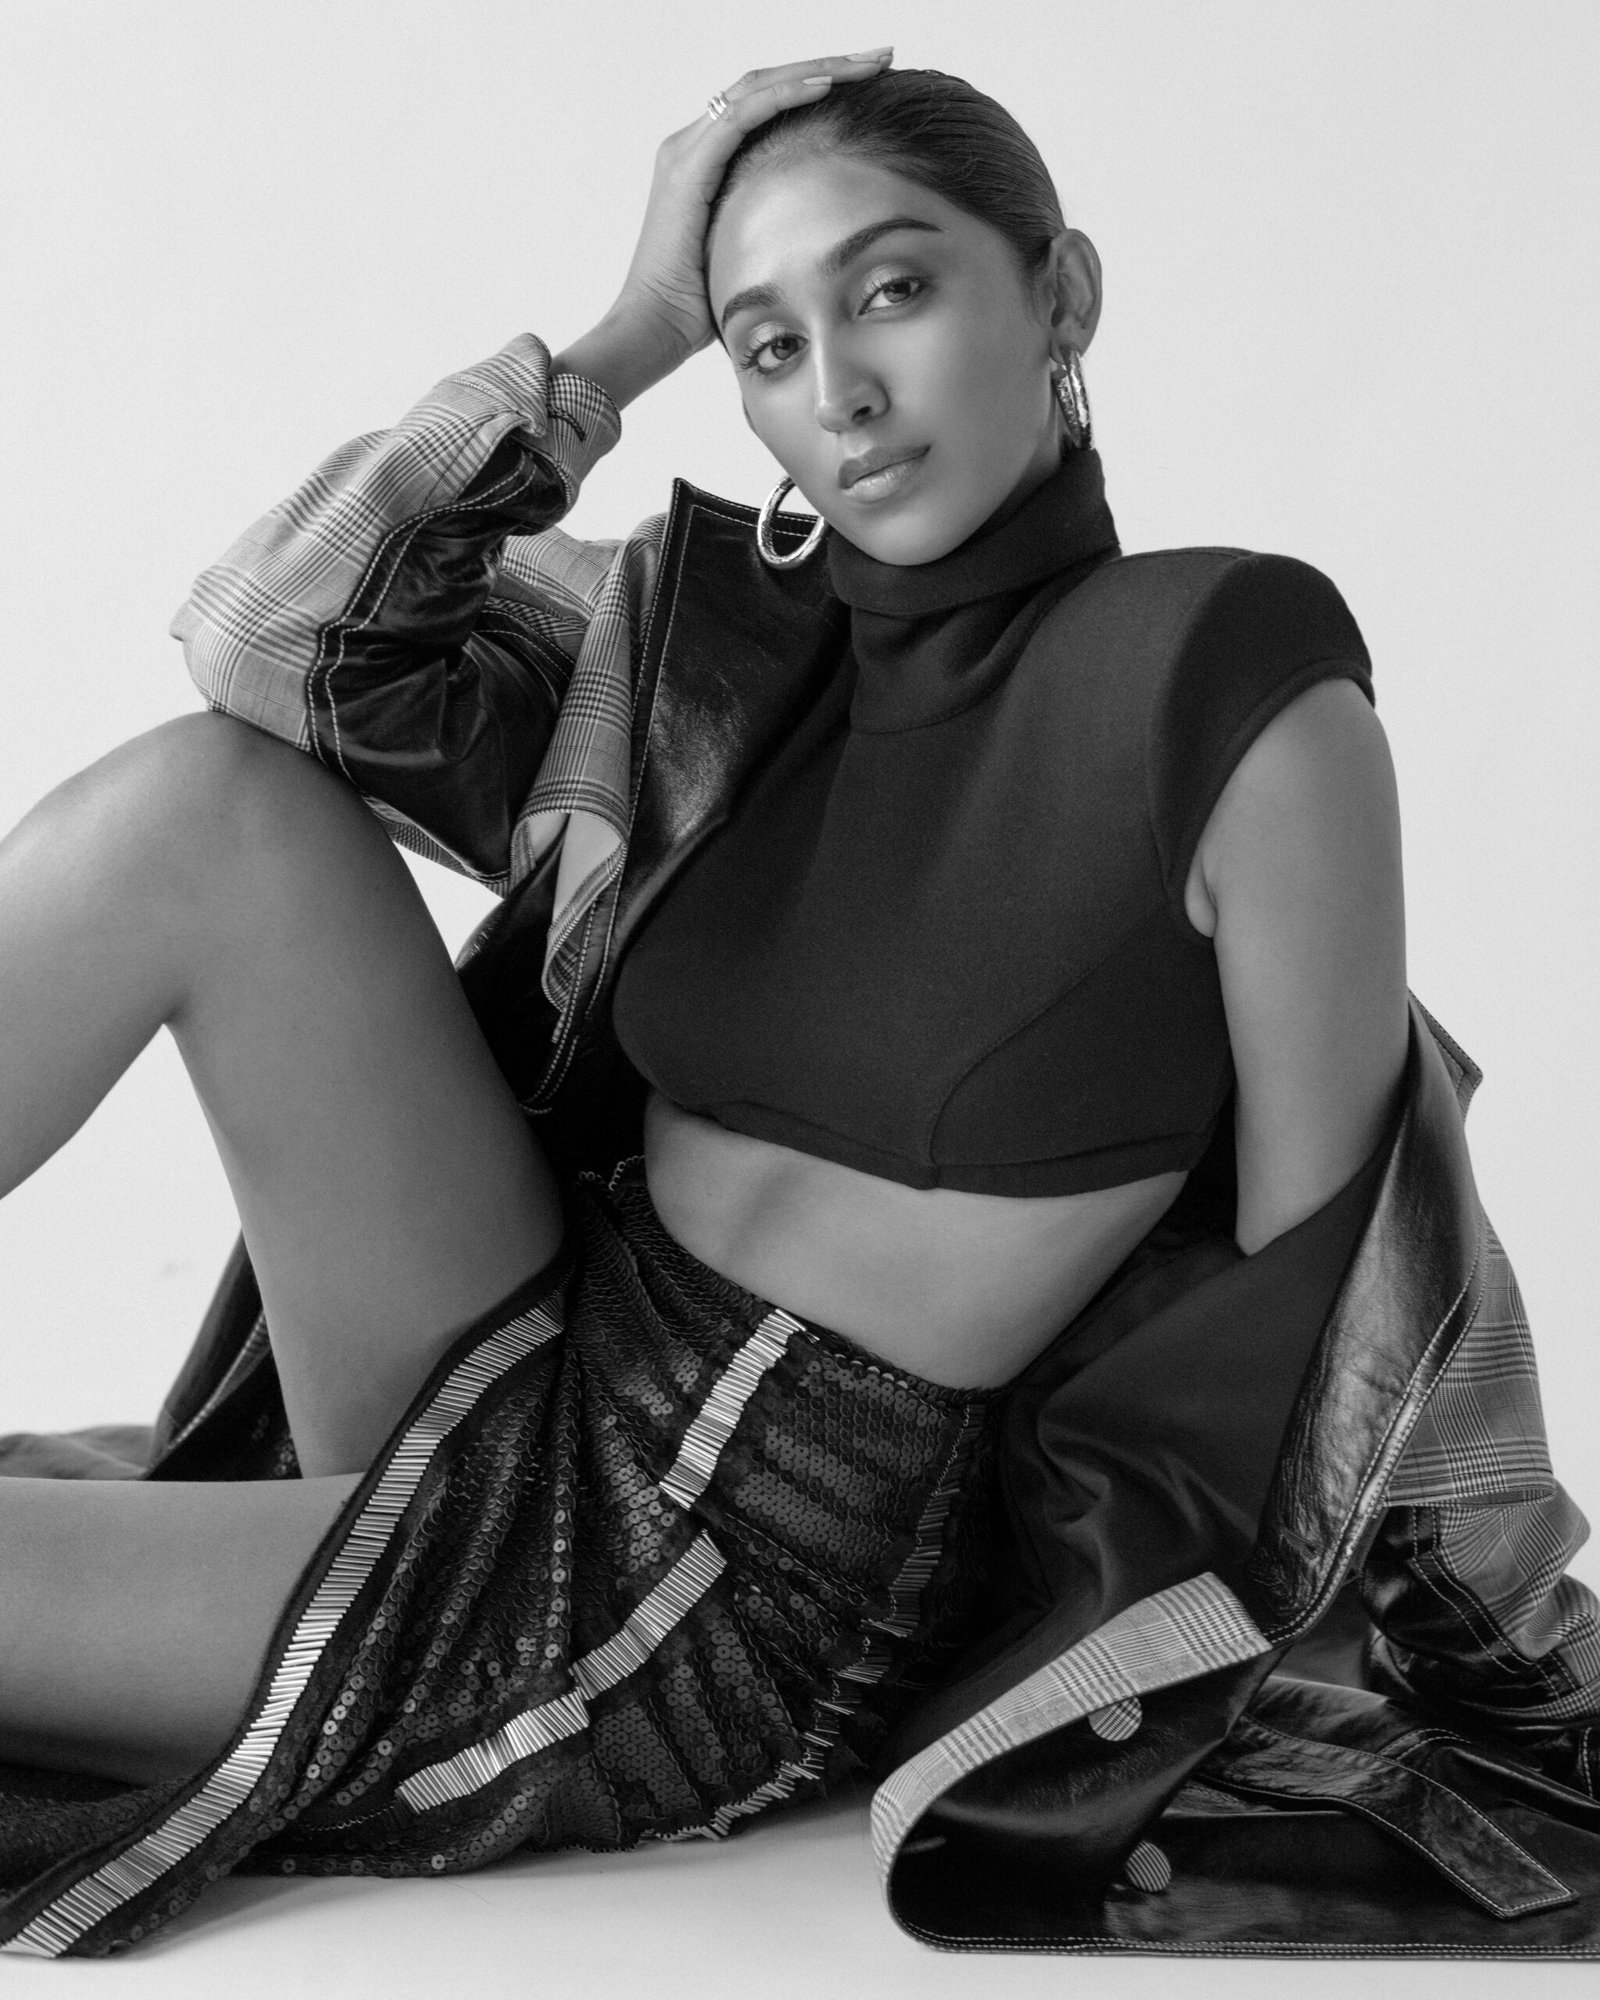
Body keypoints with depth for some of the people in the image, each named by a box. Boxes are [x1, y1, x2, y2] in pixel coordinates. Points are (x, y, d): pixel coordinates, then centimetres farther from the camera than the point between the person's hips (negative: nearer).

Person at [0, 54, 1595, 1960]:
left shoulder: (1239, 680, -13)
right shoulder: (719, 628, 4)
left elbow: (1323, 1256, -8)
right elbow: (264, 627, -4)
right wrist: (631, 330, -4)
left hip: (740, 1601, -5)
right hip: (526, 1378, 6)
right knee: (209, 795, -12)